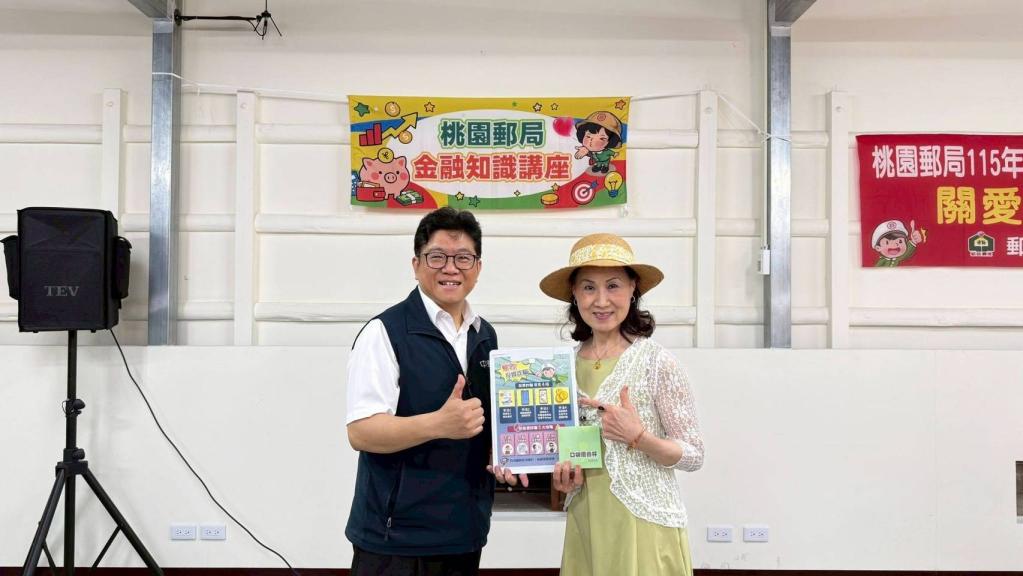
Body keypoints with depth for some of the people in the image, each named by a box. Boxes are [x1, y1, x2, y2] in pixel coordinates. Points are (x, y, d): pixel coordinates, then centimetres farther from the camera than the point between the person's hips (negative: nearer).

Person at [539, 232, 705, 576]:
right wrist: (561, 474, -6)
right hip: (585, 525, 4)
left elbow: (694, 456, -8)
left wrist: (639, 438, -22)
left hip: (644, 525, -4)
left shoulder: (658, 362, -11)